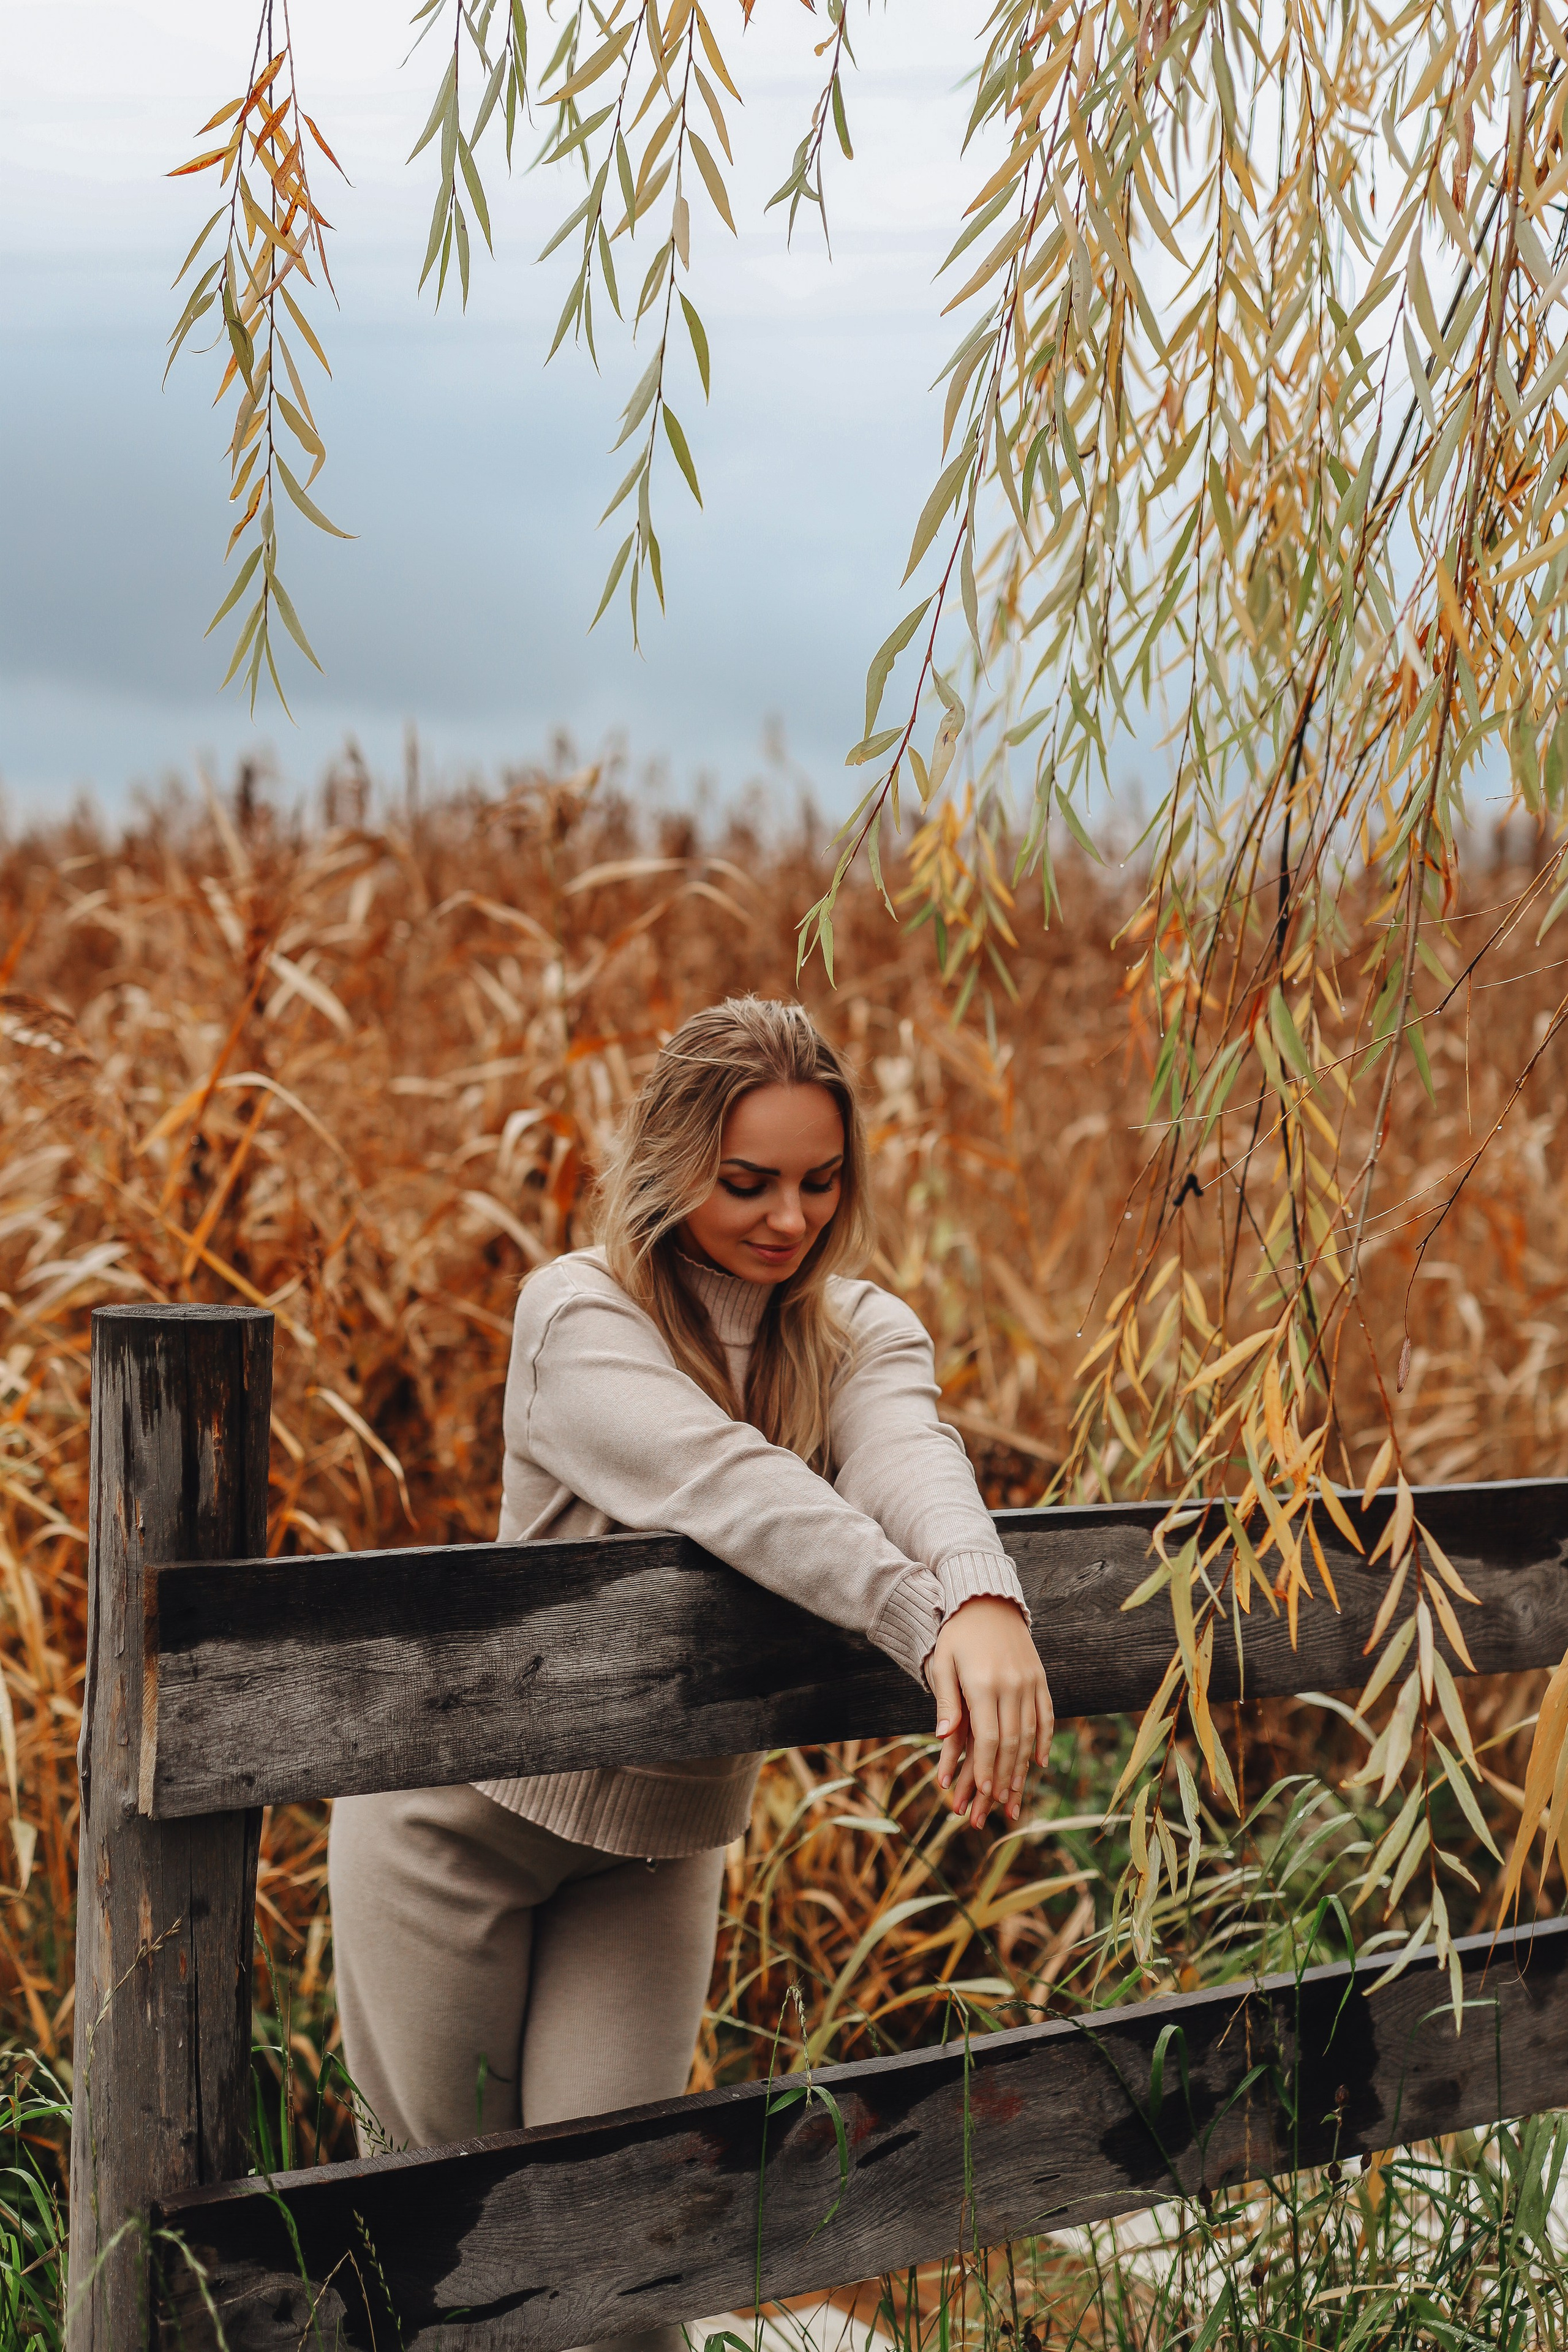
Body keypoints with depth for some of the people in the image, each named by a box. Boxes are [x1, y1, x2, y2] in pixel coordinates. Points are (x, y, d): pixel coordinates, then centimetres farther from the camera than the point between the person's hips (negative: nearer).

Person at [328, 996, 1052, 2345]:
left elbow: (911, 1459, -32)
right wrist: (928, 1627, -55)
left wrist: (985, 1599, -55)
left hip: (661, 1833, 3)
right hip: (460, 1811, -3)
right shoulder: (581, 1319, -21)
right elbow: (726, 1482, -39)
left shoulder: (862, 1336, -9)